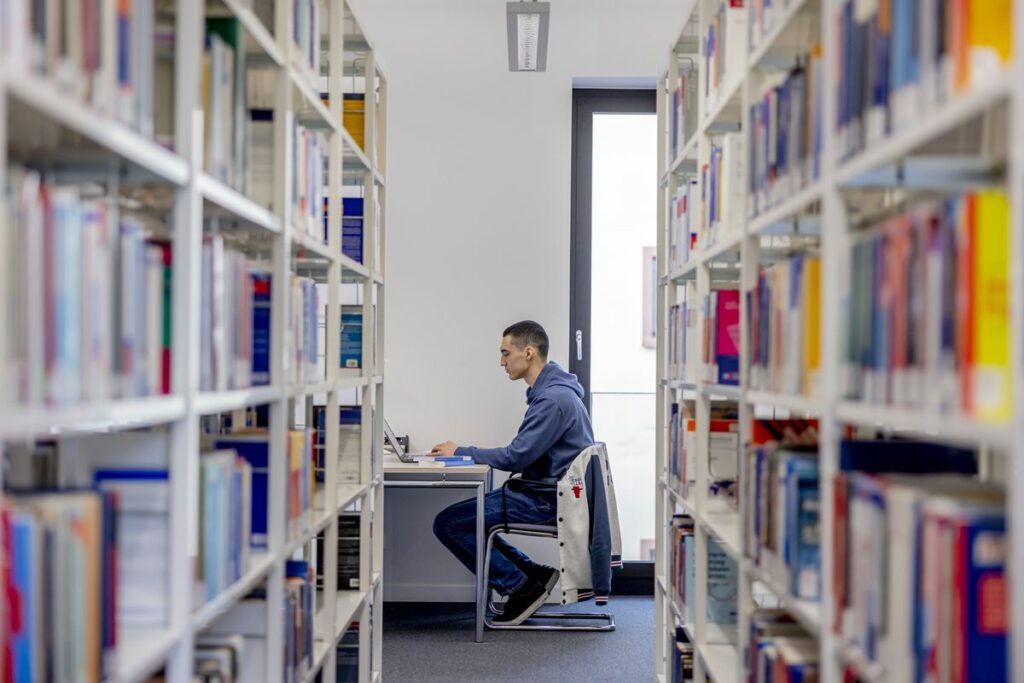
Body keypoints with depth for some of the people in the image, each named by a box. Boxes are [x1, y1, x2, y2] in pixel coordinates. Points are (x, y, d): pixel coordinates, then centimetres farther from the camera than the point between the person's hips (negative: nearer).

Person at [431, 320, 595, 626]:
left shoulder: (553, 399, -21)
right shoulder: (549, 391, 13)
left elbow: (516, 457, -21)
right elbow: (523, 453, 17)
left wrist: (461, 452, -10)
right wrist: (465, 453, 8)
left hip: (546, 501, -11)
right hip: (544, 491, 11)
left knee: (448, 523, -12)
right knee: (464, 518, 15)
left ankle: (521, 586, -4)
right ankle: (533, 576, 10)